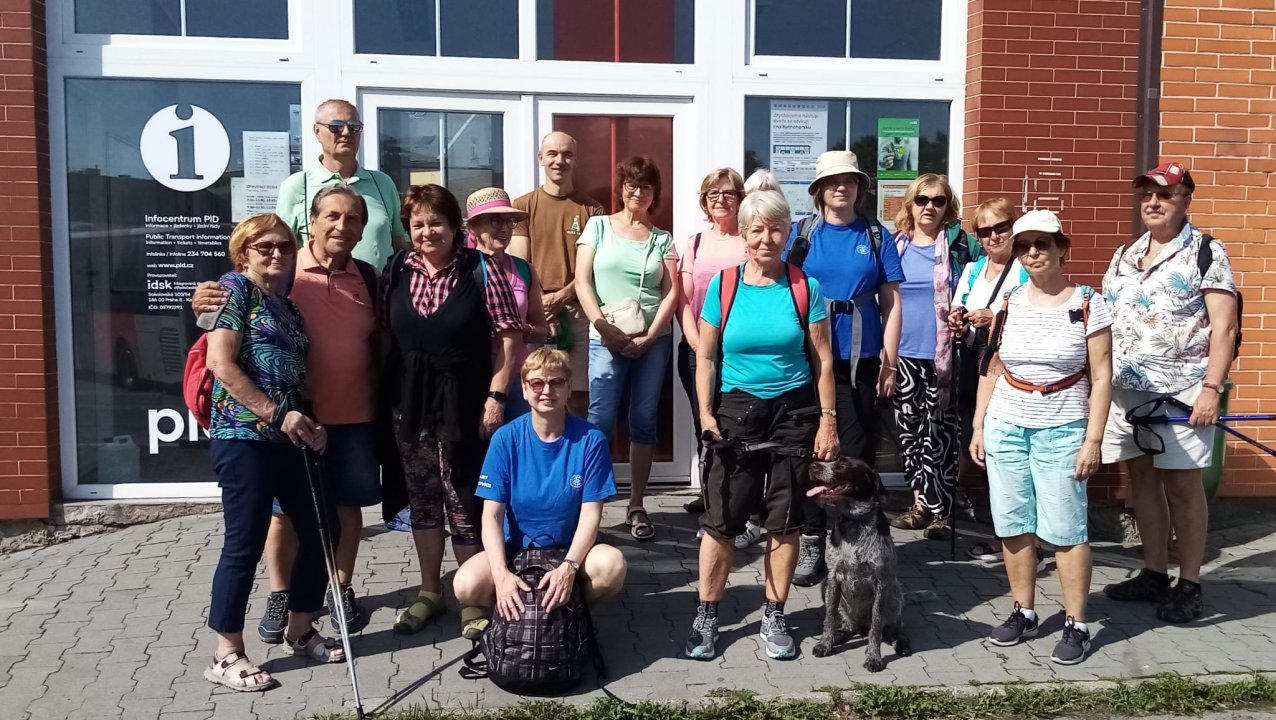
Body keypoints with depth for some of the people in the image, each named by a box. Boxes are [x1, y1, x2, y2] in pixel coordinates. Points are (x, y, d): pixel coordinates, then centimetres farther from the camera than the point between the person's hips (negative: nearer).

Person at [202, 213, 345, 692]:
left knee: (319, 531, 11)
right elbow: (221, 365, -14)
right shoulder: (235, 289, -3)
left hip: (289, 439, 8)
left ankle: (300, 631, 29)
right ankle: (227, 656, 11)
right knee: (244, 544, -3)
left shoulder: (289, 306, 18)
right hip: (244, 436, -8)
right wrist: (278, 414, -15)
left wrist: (310, 423, 3)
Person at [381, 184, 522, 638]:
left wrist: (496, 395, -11)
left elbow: (509, 336, -7)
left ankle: (472, 599, 15)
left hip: (464, 400, -4)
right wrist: (385, 395, 6)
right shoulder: (395, 271, 4)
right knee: (422, 498, 14)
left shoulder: (481, 269, -8)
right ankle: (429, 592, 30)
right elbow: (385, 333, 9)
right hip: (409, 400, 4)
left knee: (464, 499, -1)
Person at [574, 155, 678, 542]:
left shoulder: (662, 239, 11)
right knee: (599, 421, -8)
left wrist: (649, 336, -8)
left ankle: (636, 506, 14)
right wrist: (603, 326, -11)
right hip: (606, 339, -2)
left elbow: (672, 292, 4)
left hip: (653, 340, 2)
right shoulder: (598, 226, 7)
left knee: (644, 423, 6)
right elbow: (582, 281, 0)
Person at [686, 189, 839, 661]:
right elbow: (706, 357, 2)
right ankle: (706, 616, 14)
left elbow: (822, 359, 1)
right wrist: (705, 413, -8)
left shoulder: (805, 287, -1)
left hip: (794, 411, 0)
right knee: (721, 518, -1)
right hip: (736, 409, 0)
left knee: (785, 520, 6)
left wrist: (828, 419, -3)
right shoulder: (723, 285, 0)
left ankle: (774, 617, 21)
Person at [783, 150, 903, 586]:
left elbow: (891, 302, 5)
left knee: (856, 453, 2)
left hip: (860, 360, 0)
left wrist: (890, 358, -2)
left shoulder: (876, 236, 6)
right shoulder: (802, 233, 5)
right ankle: (811, 543, 15)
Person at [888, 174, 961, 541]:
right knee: (909, 428, 9)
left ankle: (940, 511, 5)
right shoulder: (895, 245, 8)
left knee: (939, 432, -2)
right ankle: (921, 502, 21)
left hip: (943, 354, -4)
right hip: (903, 353, 4)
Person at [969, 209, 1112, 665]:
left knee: (1065, 530, -2)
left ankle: (1076, 625, 10)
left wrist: (1093, 440, -10)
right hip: (1005, 428, 4)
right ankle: (1024, 613, 23)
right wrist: (978, 427, 9)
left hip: (1061, 432, -4)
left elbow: (1101, 377, -5)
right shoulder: (1008, 303, 5)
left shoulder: (1088, 304, -5)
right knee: (1013, 527, 9)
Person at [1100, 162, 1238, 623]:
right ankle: (1154, 573, 23)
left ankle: (1189, 584, 11)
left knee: (1182, 483, 0)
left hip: (1181, 391, -6)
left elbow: (1223, 327, -9)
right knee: (1141, 478, 10)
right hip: (1124, 389, 6)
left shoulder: (1206, 252, -3)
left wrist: (1211, 387, -17)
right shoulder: (1124, 257, 14)